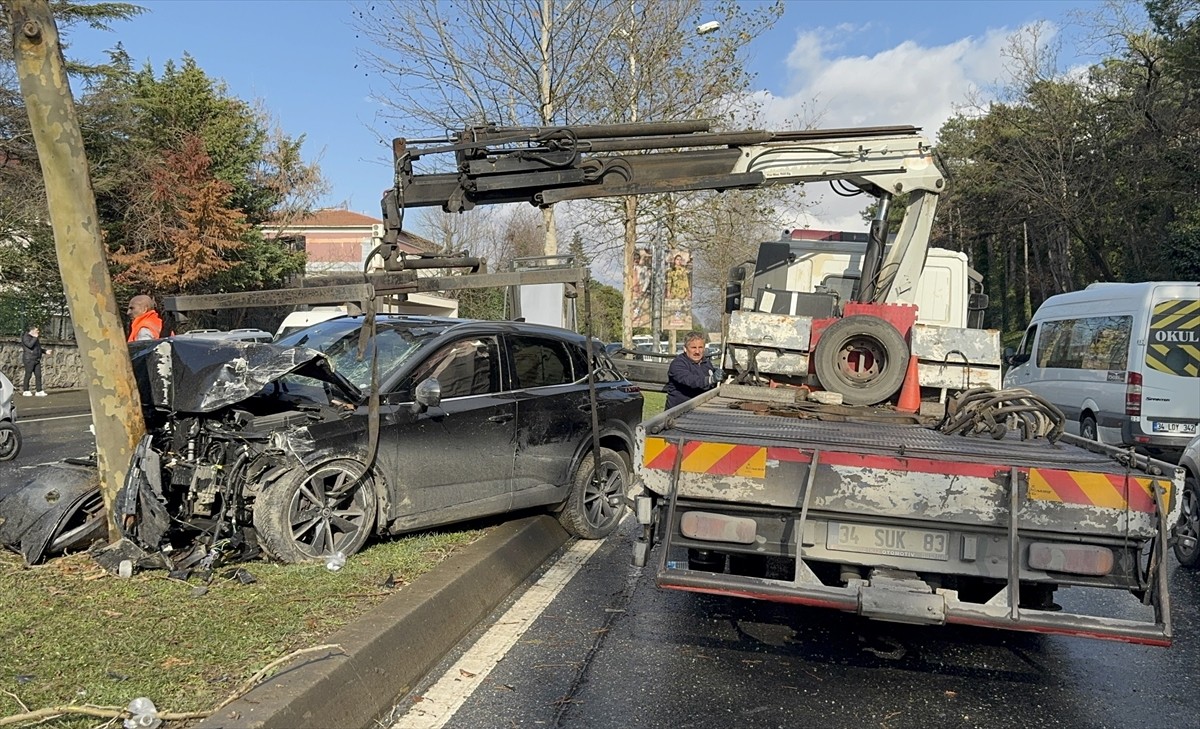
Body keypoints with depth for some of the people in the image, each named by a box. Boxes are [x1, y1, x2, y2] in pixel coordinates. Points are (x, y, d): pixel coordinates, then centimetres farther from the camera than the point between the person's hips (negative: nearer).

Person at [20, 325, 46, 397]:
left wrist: (45, 351, 15)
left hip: (37, 360, 8)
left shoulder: (34, 338, 19)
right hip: (29, 359, -8)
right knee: (28, 375, -3)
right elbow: (30, 345, -25)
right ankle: (26, 391, 5)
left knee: (38, 375, 1)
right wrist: (35, 338, -19)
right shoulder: (26, 337, -7)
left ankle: (39, 391, 0)